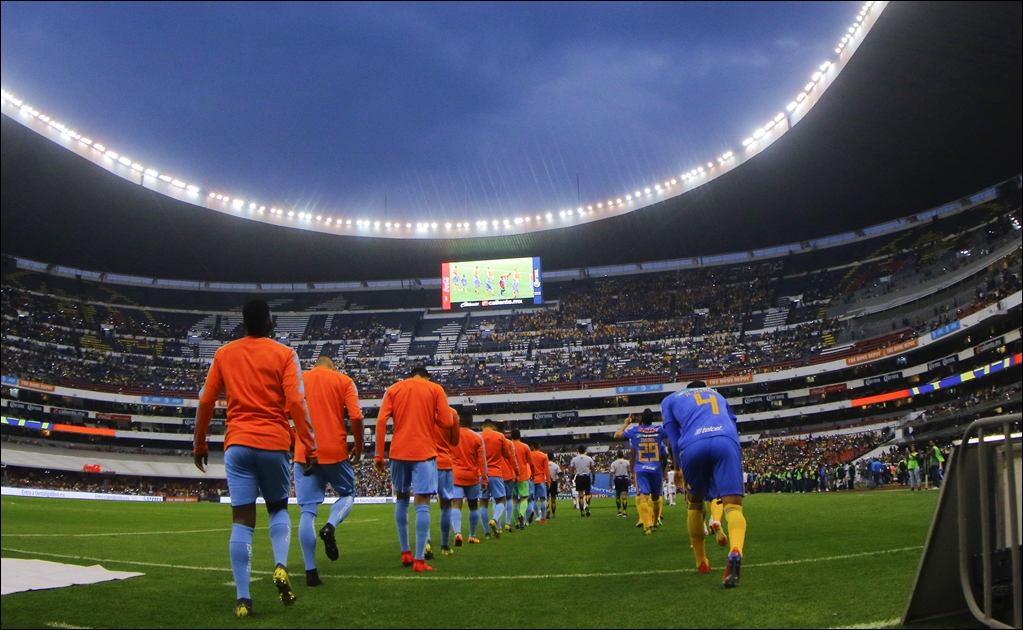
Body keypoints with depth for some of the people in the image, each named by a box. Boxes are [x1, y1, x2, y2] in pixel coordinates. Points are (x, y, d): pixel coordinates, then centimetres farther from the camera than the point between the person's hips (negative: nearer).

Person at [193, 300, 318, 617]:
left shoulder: (224, 354, 9)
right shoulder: (284, 354, 0)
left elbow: (205, 401, 9)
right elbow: (296, 403, -8)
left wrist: (200, 445, 19)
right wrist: (310, 448, -6)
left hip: (237, 444, 1)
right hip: (274, 443, -1)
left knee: (242, 519, 1)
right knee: (278, 508, 18)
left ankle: (242, 598, -5)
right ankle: (281, 566, -7)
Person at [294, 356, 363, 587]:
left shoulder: (299, 380, 11)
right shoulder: (344, 381, 6)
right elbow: (356, 416, -6)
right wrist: (359, 447, 6)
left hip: (304, 453, 1)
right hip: (335, 451, -1)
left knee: (307, 511, 2)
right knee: (347, 494, 21)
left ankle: (310, 572, -2)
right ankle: (330, 526, -10)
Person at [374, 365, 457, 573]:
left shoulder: (393, 389, 11)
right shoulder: (435, 389, 6)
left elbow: (381, 421, 0)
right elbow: (447, 423, -3)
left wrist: (379, 456, 1)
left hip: (398, 451, 3)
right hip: (424, 452, -3)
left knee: (401, 498, 18)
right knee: (422, 502, -4)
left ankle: (405, 553, 21)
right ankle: (419, 560, -9)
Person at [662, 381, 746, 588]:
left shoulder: (670, 400, 32)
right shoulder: (717, 395, 39)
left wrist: (682, 472, 25)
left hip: (693, 445, 0)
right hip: (725, 442, 0)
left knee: (695, 504, 22)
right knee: (733, 505, -8)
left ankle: (702, 562, 28)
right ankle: (736, 553, -36)